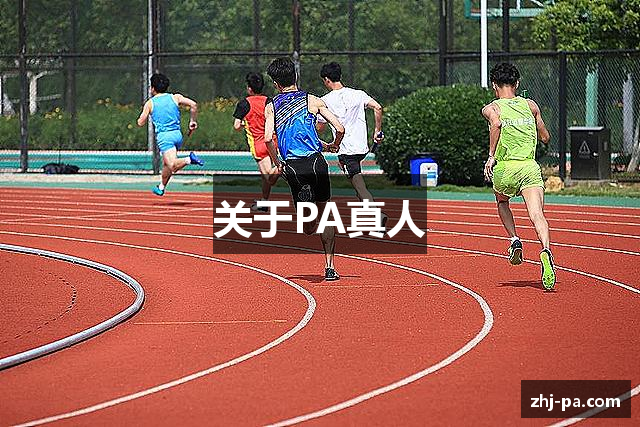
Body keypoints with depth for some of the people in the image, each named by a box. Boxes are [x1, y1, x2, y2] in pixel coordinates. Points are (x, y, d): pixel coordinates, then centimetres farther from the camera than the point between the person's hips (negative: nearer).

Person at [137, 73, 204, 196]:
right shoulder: (175, 97, 9)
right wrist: (193, 121, 9)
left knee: (173, 166, -19)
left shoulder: (150, 103, 4)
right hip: (177, 134, 5)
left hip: (164, 136, -5)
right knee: (166, 163, 24)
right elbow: (193, 104, -3)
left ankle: (189, 159, -42)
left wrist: (146, 113, 28)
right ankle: (161, 187, 37)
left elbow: (141, 123, 7)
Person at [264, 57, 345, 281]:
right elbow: (339, 128, 0)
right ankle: (329, 267, 7)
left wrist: (277, 164, 7)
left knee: (308, 226, 8)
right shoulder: (313, 101, 7)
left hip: (292, 166, 0)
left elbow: (268, 138, -7)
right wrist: (333, 146, 20)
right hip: (315, 161, 0)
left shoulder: (271, 107, 8)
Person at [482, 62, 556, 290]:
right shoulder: (530, 105, 15)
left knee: (502, 201, 32)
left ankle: (514, 240, 13)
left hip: (504, 168, -1)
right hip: (530, 168, 1)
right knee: (537, 215, -15)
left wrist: (491, 156, -13)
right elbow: (545, 137, 19)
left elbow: (496, 123, -18)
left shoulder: (491, 108, 6)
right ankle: (545, 249, -42)